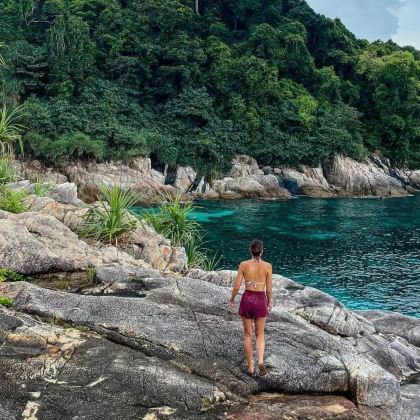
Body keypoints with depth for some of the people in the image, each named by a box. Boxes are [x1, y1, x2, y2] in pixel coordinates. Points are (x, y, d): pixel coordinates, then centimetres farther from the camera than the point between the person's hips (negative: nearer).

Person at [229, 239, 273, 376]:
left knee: (247, 335, 16)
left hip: (247, 299, 0)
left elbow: (236, 286, -6)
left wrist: (231, 300, 12)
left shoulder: (243, 265, -8)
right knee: (260, 334, 18)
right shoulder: (267, 266, -9)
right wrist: (270, 302, 14)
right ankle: (261, 362, -4)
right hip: (260, 301, 0)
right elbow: (269, 289, -4)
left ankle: (250, 367, 21)